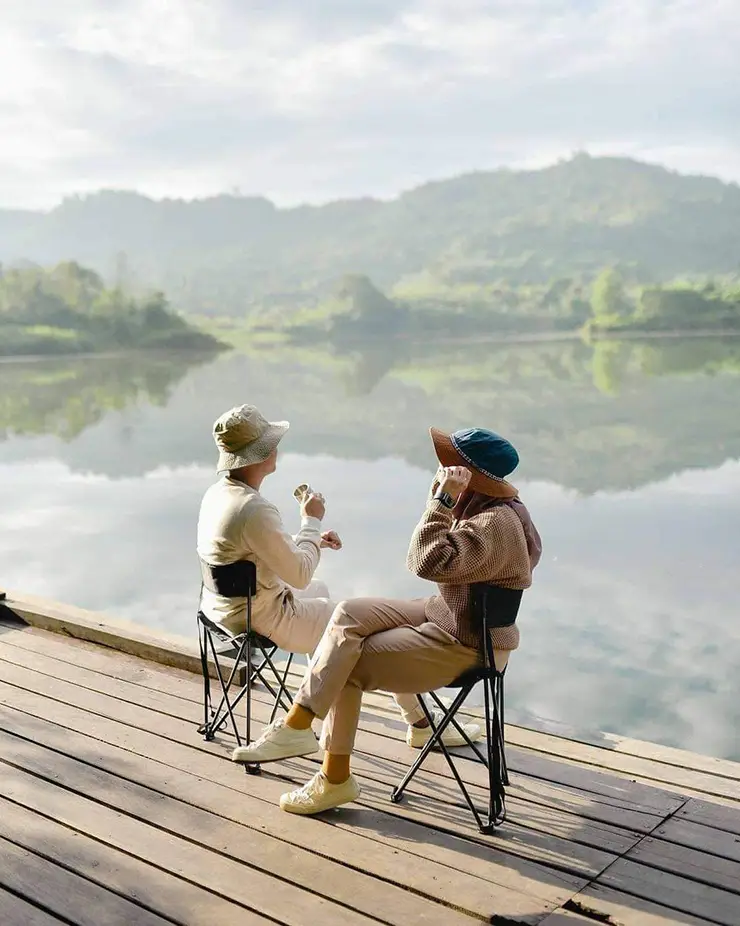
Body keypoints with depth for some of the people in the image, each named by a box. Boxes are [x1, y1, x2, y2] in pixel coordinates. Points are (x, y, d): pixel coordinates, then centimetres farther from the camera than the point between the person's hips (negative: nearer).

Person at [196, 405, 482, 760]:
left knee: (319, 591, 35)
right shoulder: (254, 510, -30)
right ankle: (419, 724, 19)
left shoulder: (217, 493, -1)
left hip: (225, 607, 9)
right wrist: (311, 521, -8)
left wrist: (312, 539, 11)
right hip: (261, 621, -9)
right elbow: (299, 575, -20)